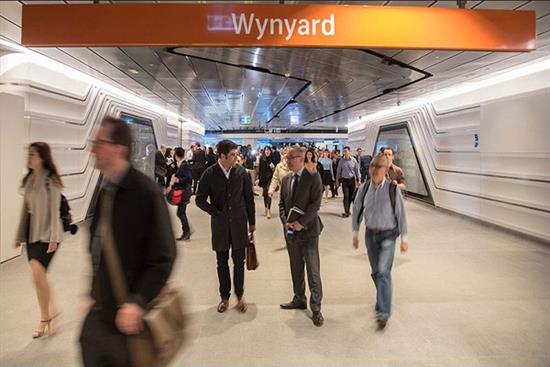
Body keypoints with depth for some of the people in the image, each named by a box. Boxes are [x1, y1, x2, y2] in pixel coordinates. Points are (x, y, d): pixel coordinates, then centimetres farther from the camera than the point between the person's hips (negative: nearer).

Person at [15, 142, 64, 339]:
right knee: (40, 277, 12)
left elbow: (54, 211, -13)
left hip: (46, 233, -7)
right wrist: (19, 235, 15)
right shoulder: (29, 179, 9)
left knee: (38, 275, -13)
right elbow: (25, 209, 13)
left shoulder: (51, 181, -11)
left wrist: (53, 238, -16)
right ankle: (49, 314, 27)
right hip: (32, 232, 7)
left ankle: (45, 319, 6)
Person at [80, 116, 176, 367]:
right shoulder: (105, 190, 5)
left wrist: (138, 302, -22)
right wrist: (95, 293, 15)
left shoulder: (145, 192, -20)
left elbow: (163, 258, -20)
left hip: (126, 311, -7)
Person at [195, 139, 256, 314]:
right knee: (222, 263, 12)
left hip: (239, 224, 0)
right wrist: (216, 212, -11)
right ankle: (224, 297, 28)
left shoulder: (242, 172, -5)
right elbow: (200, 199, -1)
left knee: (239, 262, 7)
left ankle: (239, 296, 25)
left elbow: (249, 198, 3)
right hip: (220, 225, 0)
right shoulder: (210, 174, -8)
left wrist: (252, 222, 7)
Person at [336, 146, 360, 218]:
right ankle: (346, 212, -3)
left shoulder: (354, 160, -4)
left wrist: (358, 179, 2)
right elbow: (338, 170, 8)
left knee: (351, 196, 8)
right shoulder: (341, 161, -2)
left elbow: (357, 170, 3)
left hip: (352, 180, 1)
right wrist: (337, 179, 10)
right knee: (346, 196, -5)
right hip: (344, 180, -1)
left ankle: (348, 210, 23)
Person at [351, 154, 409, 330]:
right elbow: (357, 211, 6)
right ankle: (383, 298, 40)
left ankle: (383, 312, -6)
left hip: (388, 235, -4)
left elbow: (400, 213, -7)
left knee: (383, 272, -13)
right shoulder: (364, 188, -4)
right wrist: (355, 234, 10)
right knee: (375, 272, 15)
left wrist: (404, 238, -4)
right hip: (370, 234, 4)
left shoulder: (393, 188, -14)